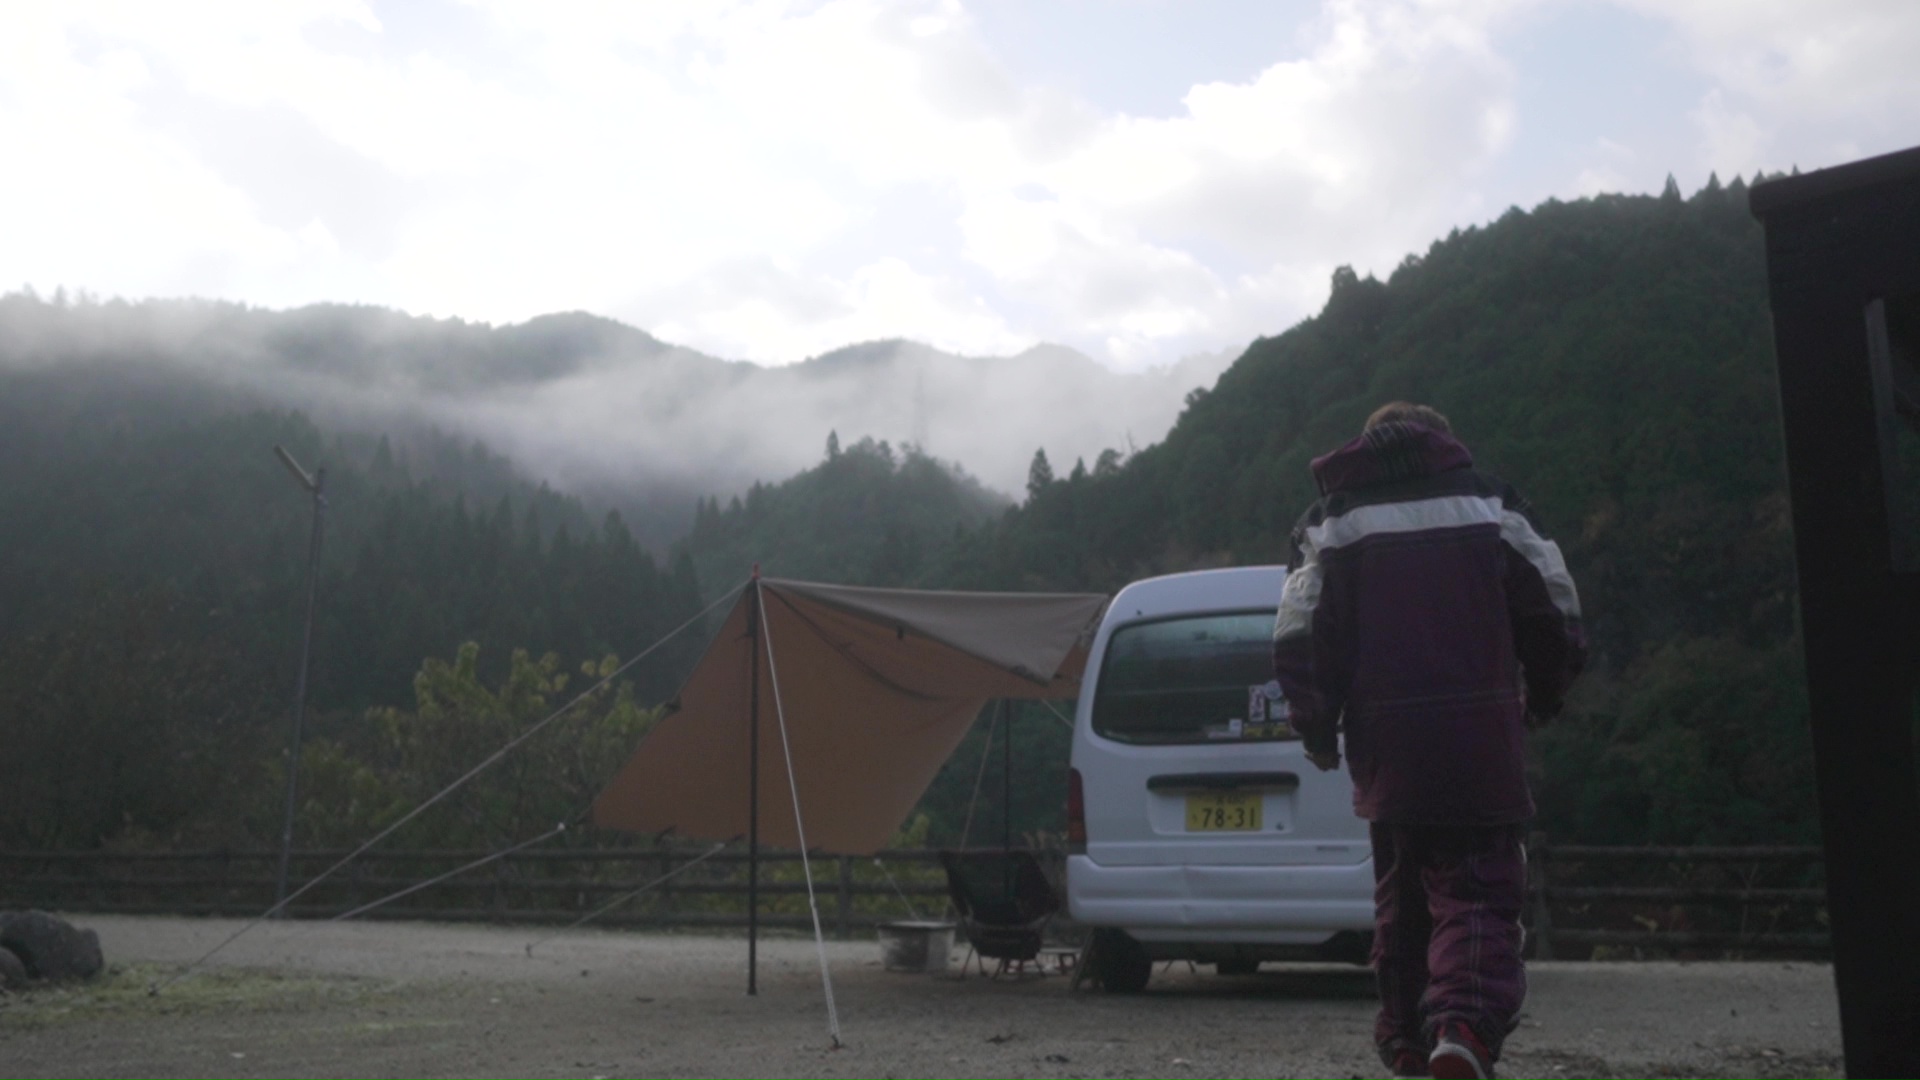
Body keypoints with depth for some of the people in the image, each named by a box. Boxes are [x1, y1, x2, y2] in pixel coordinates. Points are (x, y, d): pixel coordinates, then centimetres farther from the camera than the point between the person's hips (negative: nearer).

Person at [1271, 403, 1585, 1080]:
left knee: (1400, 897, 17)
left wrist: (1320, 737, 10)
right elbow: (1558, 621, 3)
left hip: (1386, 749, 1)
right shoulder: (1491, 503, 8)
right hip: (1483, 743, -1)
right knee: (1480, 892, 1)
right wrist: (1539, 704, 19)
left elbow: (1298, 644, -1)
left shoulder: (1330, 521, 7)